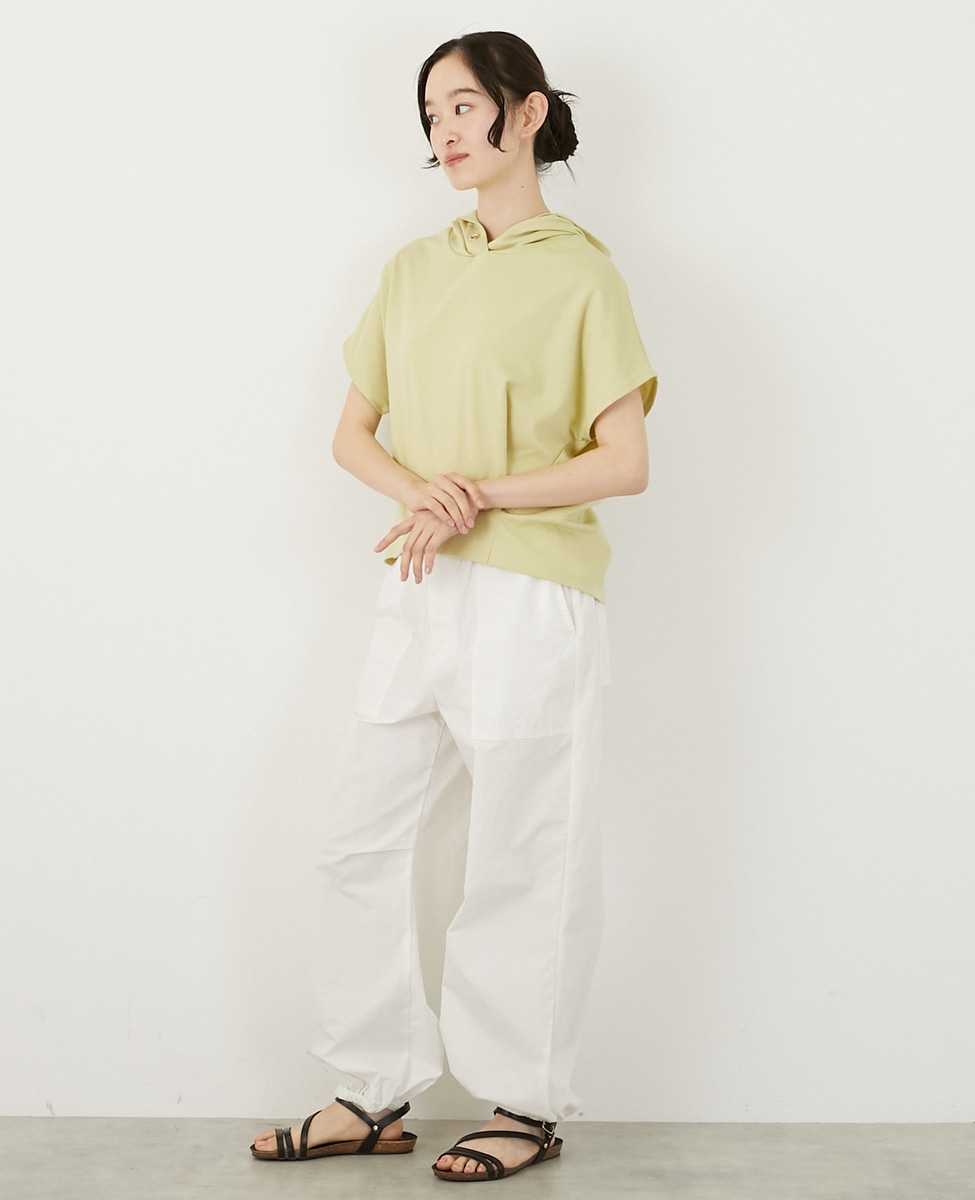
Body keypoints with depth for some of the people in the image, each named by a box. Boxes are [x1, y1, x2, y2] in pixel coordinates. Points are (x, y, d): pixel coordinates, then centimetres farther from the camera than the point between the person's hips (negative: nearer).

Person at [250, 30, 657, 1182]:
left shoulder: (579, 274, -4)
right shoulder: (413, 269, 14)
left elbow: (624, 463, -9)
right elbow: (351, 432, 12)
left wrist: (478, 499, -16)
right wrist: (417, 487, -9)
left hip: (530, 600, -6)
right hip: (419, 594, 6)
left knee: (523, 865, 2)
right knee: (356, 846, 8)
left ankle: (526, 1106, 17)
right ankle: (375, 1094, 21)